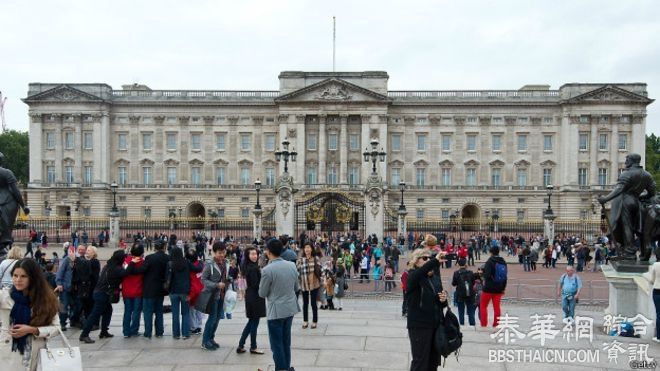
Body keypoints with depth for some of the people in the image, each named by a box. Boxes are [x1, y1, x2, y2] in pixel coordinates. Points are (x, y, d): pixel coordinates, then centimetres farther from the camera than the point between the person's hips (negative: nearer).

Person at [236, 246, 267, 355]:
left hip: (250, 296, 9)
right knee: (254, 322, 4)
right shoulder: (254, 268, -20)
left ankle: (241, 345, 19)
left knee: (251, 321, 18)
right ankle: (253, 347, 16)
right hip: (255, 297, -9)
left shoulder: (247, 267, 8)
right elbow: (256, 285, -21)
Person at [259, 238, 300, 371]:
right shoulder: (292, 265, -1)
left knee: (277, 344, 5)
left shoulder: (267, 270, -19)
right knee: (286, 341, 18)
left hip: (276, 311, -6)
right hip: (290, 308, 6)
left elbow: (262, 293, -8)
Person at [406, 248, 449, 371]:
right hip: (419, 325, -7)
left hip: (436, 325, 7)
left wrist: (443, 300, -3)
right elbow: (419, 274, -35)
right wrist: (435, 261, -43)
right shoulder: (413, 276, -7)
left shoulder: (435, 277, 12)